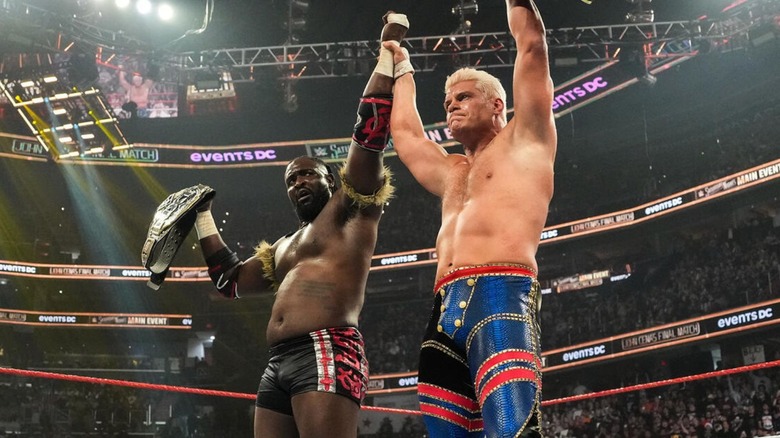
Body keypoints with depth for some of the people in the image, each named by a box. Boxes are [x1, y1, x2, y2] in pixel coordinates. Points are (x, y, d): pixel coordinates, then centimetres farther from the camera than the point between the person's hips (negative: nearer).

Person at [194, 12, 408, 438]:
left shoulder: (350, 211, 10)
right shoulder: (284, 247, 32)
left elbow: (370, 129, 0)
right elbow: (229, 278, 37)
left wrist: (387, 48, 1)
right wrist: (203, 215, 40)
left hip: (327, 354, -8)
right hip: (278, 364, 8)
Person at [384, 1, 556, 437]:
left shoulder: (523, 142, 17)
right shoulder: (451, 172, 33)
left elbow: (532, 45, 13)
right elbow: (403, 130, 47)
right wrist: (403, 68, 58)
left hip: (502, 297, -7)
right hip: (445, 312, 7)